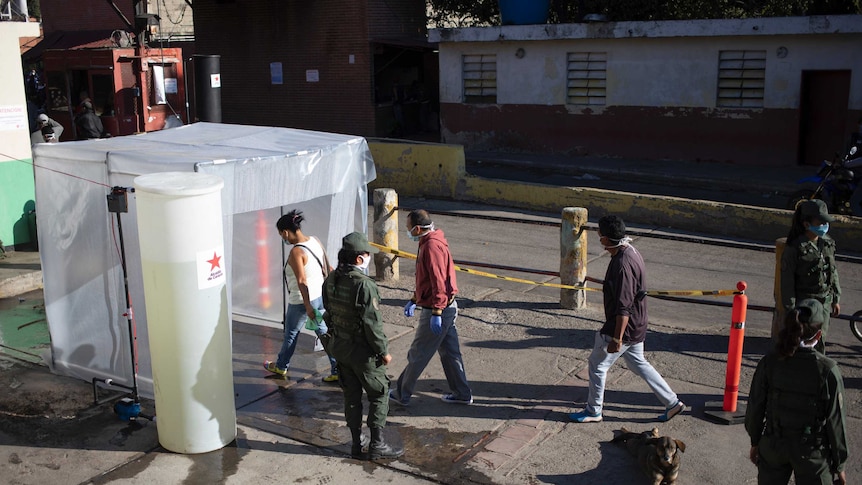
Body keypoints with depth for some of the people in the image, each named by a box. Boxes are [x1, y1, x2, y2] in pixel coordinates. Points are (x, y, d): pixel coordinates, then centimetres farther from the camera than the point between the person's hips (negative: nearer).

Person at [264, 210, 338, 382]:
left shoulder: (296, 252, -24)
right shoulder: (315, 241, -1)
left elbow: (302, 281, -26)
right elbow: (327, 268, 6)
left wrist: (307, 306, -25)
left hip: (302, 300, -7)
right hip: (320, 295, 7)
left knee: (291, 334, 16)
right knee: (324, 332, 15)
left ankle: (281, 366, 38)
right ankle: (337, 369, 15)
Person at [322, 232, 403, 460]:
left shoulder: (330, 280, 0)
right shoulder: (364, 285, -25)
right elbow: (373, 323, -23)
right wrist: (384, 351, -12)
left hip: (339, 347, 7)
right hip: (362, 351, -7)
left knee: (351, 396, 17)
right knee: (379, 394, 8)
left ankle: (356, 443, 25)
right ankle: (377, 444, 11)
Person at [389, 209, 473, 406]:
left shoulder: (432, 246, -21)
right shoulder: (428, 243, 12)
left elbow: (439, 282, -26)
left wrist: (436, 313, -27)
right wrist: (414, 300, 24)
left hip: (437, 310, -10)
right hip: (448, 308, 10)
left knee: (417, 354, 3)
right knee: (449, 351, 16)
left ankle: (402, 394, 16)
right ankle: (462, 393, 25)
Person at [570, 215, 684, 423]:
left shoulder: (622, 264, -28)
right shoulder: (630, 251, 3)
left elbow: (624, 307, -28)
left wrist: (617, 338, -25)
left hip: (624, 327, -10)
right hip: (636, 325, 10)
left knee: (597, 364, 5)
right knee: (638, 363, 22)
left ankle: (593, 412, 20)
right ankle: (672, 402, 27)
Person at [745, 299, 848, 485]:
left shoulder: (769, 363, -14)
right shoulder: (828, 371, -20)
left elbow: (755, 407, -5)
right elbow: (836, 422, -11)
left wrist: (755, 443, 12)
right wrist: (839, 464, 2)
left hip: (774, 445, 2)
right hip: (812, 451, -2)